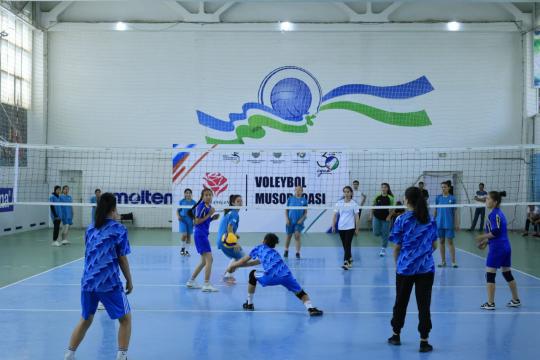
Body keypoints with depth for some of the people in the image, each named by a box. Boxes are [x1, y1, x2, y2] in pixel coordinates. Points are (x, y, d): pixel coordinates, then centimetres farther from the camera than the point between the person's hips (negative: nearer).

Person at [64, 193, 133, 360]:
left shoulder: (90, 229, 11)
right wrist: (129, 281, 8)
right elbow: (122, 259, -2)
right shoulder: (119, 229, -4)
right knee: (125, 319, 11)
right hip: (109, 283, -5)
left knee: (85, 320, 21)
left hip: (87, 282, 5)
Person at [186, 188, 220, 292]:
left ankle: (191, 281, 23)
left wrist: (213, 217, 3)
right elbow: (197, 222, -16)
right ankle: (206, 285, -12)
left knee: (204, 261, 16)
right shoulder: (201, 206, -14)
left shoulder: (209, 206, 12)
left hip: (203, 234, 10)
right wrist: (208, 215, -17)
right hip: (200, 234, -10)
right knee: (209, 259, -12)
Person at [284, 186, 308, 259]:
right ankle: (286, 251, 28)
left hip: (299, 222, -1)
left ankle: (298, 253, -10)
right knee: (289, 236, 10)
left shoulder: (304, 200, 5)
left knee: (297, 236, -12)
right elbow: (286, 210, 8)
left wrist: (302, 219, -9)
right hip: (290, 221, 1)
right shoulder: (290, 199, 6)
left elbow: (305, 212, 5)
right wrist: (286, 219, -4)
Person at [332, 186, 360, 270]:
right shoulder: (339, 203, 4)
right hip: (341, 227, 3)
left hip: (350, 227, -3)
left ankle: (346, 262, -17)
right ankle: (349, 259, 28)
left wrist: (357, 229, -5)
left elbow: (357, 217, -2)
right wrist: (333, 226, 1)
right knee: (345, 245, 11)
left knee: (347, 244, -12)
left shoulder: (354, 204, -3)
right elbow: (335, 215, 7)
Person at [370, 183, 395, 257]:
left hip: (385, 218, -2)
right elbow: (373, 206, 7)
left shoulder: (390, 198, -9)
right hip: (377, 217, 2)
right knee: (376, 233, -1)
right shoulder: (377, 196, -3)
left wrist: (389, 216, -16)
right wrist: (371, 214, 3)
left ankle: (383, 249, 16)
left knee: (385, 234, 3)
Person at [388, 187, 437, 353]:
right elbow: (434, 245, 9)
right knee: (424, 304, 4)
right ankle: (424, 341, 3)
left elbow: (397, 247, -4)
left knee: (401, 302, 14)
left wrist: (396, 263, 11)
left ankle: (396, 335, 26)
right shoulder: (430, 220, 3)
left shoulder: (402, 220, -7)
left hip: (405, 268, -2)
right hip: (426, 268, 2)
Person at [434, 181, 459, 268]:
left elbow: (455, 212, 1)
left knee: (450, 242, -1)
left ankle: (453, 261, 3)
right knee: (441, 242, 7)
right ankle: (443, 261, 15)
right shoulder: (438, 198, 5)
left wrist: (456, 223, -2)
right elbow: (435, 210, 10)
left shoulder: (452, 198, -1)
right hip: (439, 224, 3)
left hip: (449, 224, -2)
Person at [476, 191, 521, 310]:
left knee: (490, 275, -2)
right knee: (507, 274, 17)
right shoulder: (500, 213, 13)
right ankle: (516, 300, 25)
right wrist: (486, 241, 17)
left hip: (497, 249, -9)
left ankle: (490, 303, 2)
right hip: (506, 247, 9)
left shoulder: (494, 214, -15)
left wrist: (482, 237, -10)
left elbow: (495, 232, -22)